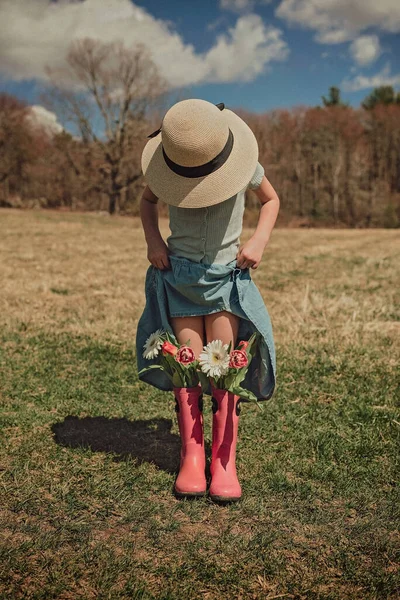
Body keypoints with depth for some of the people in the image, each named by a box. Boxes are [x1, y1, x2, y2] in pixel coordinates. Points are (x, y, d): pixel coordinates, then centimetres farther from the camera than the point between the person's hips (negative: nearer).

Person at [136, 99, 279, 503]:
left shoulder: (244, 164, -11)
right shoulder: (168, 166, -8)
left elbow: (271, 200, 8)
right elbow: (147, 201, 12)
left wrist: (259, 241, -9)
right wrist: (152, 239, -5)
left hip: (227, 273, -1)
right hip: (179, 274, 1)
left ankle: (224, 462, 3)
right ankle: (191, 457, 8)